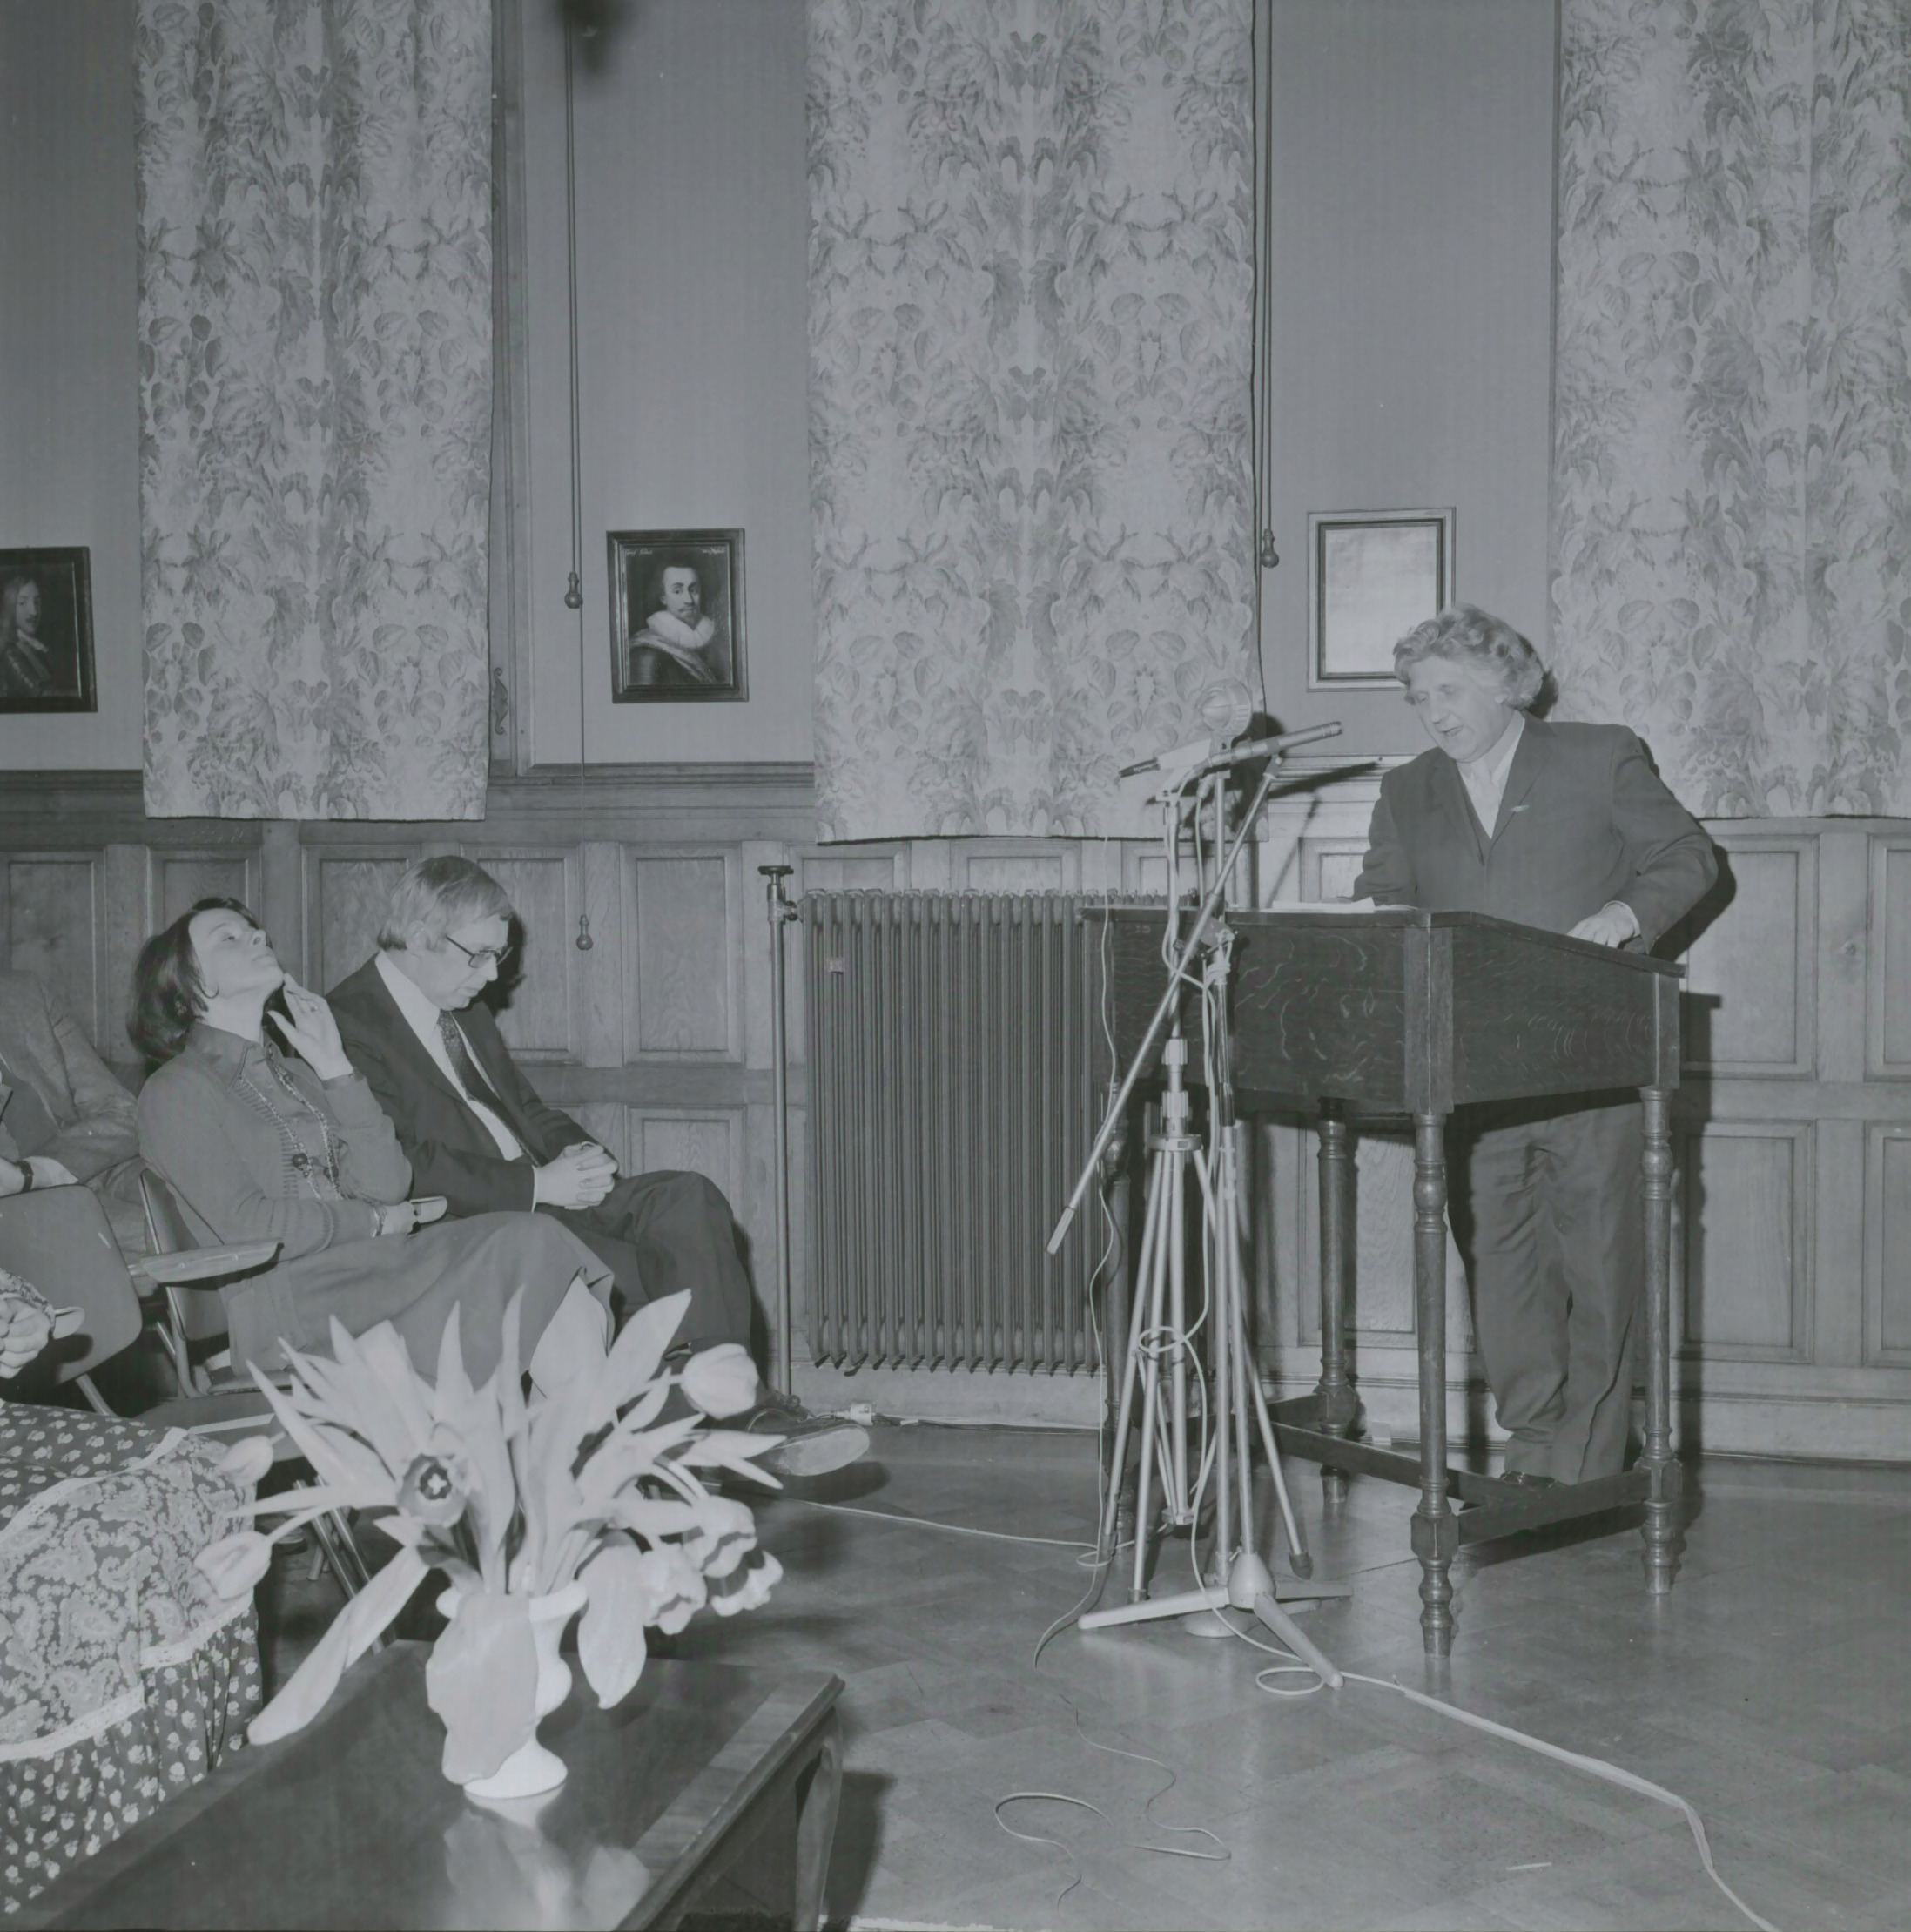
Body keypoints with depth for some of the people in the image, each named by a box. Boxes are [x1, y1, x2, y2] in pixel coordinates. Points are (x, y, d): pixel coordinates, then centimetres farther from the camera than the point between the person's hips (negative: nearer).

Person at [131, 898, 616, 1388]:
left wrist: (333, 1065, 8)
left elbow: (389, 1186, 9)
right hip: (289, 1306, -7)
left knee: (534, 1241, -21)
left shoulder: (297, 1074, 24)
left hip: (376, 1264, 7)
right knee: (525, 1251, -24)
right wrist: (374, 1222, -3)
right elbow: (247, 1225, -9)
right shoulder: (176, 1091, 4)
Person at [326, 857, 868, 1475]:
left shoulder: (465, 1010, 20)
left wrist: (574, 1153, 3)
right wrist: (537, 1183, -17)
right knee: (639, 1276, -29)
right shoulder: (349, 1024, -10)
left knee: (688, 1201, -16)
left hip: (540, 1193, 9)